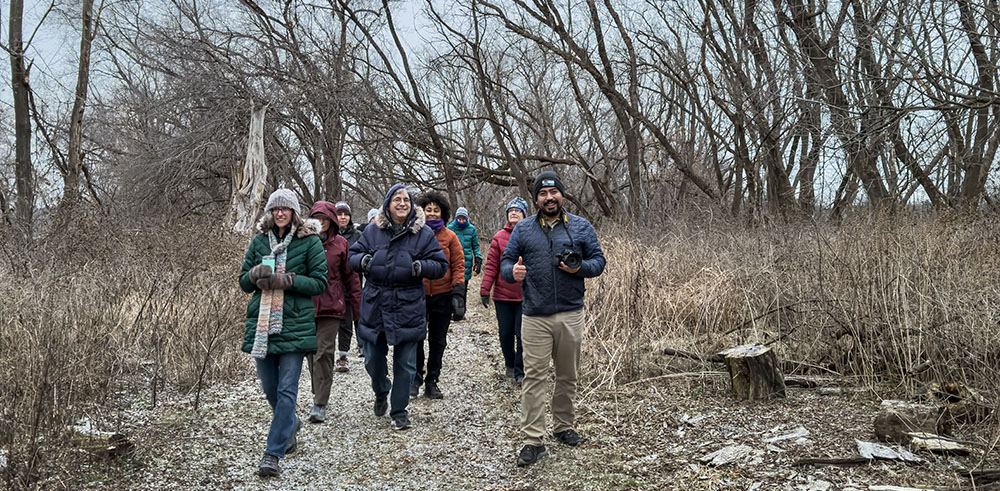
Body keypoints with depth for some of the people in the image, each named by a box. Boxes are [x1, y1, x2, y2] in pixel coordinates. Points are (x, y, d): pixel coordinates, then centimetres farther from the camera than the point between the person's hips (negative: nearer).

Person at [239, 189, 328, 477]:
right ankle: (290, 424, 41)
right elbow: (244, 282, 13)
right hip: (262, 322, 4)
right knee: (269, 386, 12)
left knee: (287, 389, -5)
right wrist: (255, 274, -10)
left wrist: (286, 280, -17)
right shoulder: (259, 241, 10)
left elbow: (320, 282, -4)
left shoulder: (310, 241, -1)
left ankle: (273, 453, 3)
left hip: (294, 324, -4)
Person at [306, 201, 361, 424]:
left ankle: (320, 404, -2)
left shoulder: (340, 244, 1)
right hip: (306, 306, 2)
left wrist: (358, 307, 4)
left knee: (324, 353, -7)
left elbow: (351, 276, 5)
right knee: (312, 353, 12)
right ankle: (318, 395, 30)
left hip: (331, 307, -2)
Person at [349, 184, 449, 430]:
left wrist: (420, 267, -19)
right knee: (373, 359, 11)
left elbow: (441, 266, 0)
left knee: (405, 363, 5)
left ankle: (399, 411, 20)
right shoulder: (372, 231, 4)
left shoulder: (423, 234, -1)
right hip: (374, 306, 2)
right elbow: (353, 255, 11)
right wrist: (363, 260, -12)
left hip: (408, 309, -2)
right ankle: (381, 394, 42)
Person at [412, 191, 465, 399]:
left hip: (442, 294, 1)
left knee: (438, 340, 9)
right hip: (417, 294, -1)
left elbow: (458, 264, 4)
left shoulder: (450, 236, 3)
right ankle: (416, 378, 18)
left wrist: (458, 285, -9)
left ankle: (432, 381, 20)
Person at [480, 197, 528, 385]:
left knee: (522, 334, -1)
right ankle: (510, 365, 32)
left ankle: (520, 372, 10)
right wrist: (485, 290, -4)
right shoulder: (499, 237, 1)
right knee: (506, 333, 12)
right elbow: (491, 265, 0)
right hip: (503, 294, 2)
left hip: (526, 295, -1)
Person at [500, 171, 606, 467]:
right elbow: (505, 262, 8)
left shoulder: (581, 227, 7)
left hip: (571, 315, 1)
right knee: (534, 377, -4)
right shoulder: (523, 229, 7)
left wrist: (580, 268, -14)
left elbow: (598, 261, 7)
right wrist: (512, 272, -15)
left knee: (568, 375, 12)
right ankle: (533, 441, 1)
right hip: (535, 317, -1)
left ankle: (563, 426, 31)